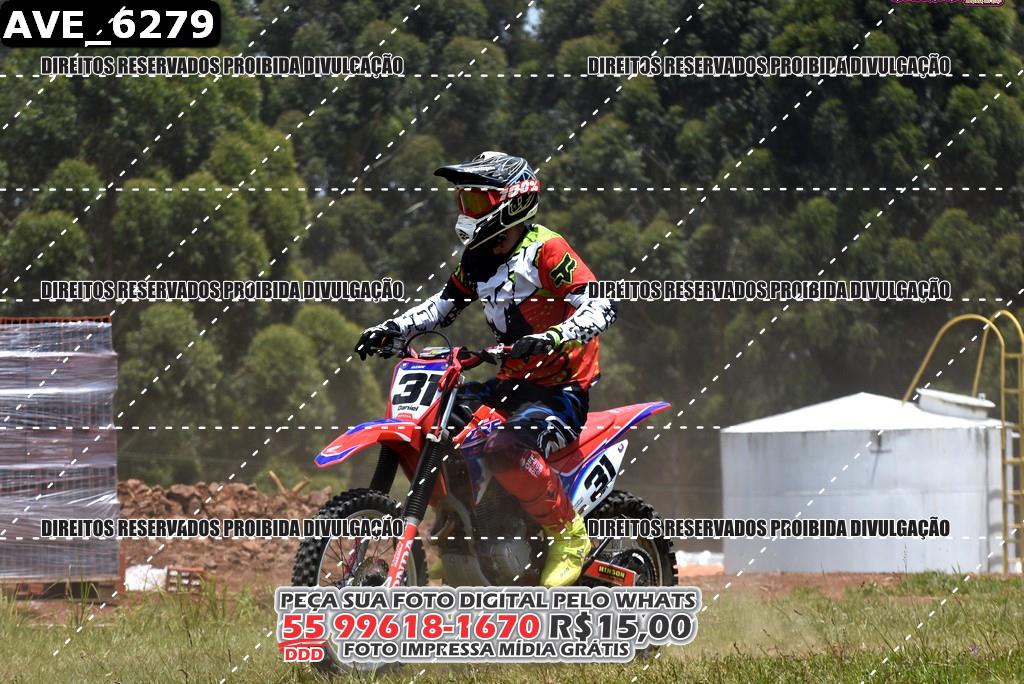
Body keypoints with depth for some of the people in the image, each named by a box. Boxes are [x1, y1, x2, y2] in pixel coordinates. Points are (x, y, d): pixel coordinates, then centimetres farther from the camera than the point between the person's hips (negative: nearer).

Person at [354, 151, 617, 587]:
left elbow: (601, 307, -22)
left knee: (506, 450, -36)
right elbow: (441, 307, 22)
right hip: (512, 383, 9)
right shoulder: (478, 259, 11)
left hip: (562, 387, -9)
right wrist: (390, 330, 5)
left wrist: (552, 338, -39)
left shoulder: (545, 250, -15)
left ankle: (570, 535, -18)